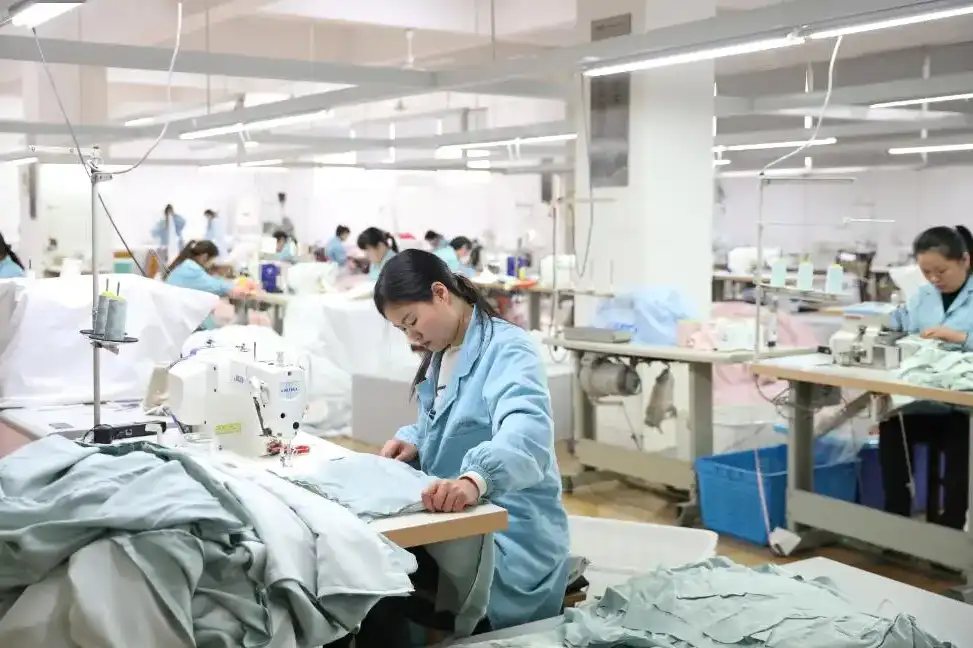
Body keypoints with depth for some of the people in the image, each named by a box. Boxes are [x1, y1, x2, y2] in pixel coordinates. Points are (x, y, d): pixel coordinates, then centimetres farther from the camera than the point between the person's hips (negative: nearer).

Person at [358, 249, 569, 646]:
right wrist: (413, 442, 1)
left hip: (510, 535, -8)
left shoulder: (507, 348, -16)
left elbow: (525, 431, -35)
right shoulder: (441, 354, 13)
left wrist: (475, 478, -54)